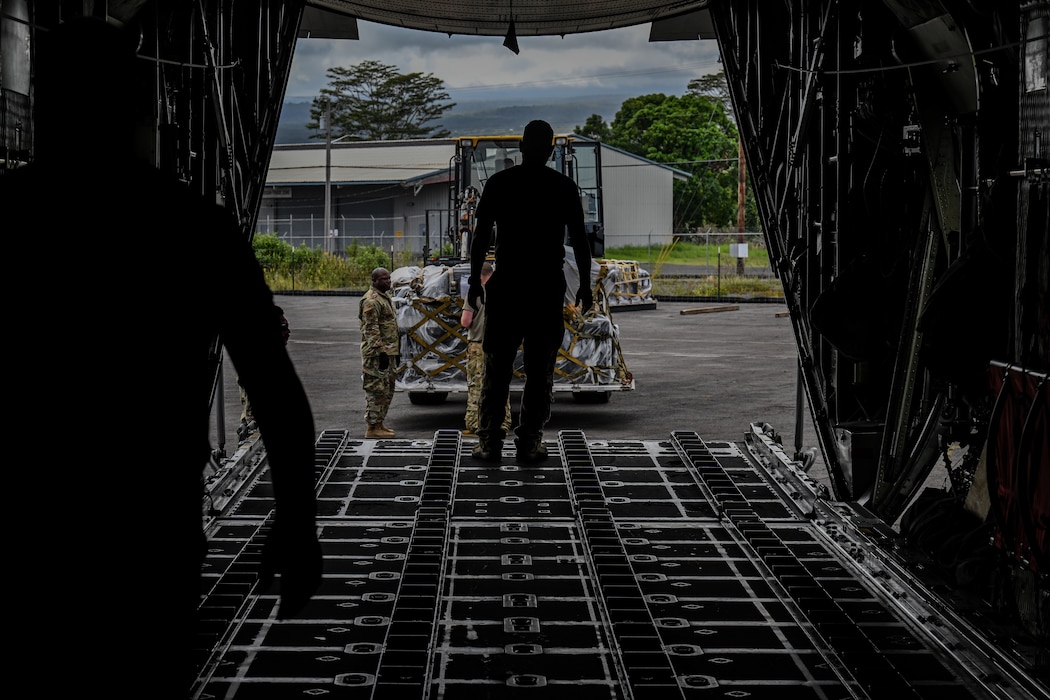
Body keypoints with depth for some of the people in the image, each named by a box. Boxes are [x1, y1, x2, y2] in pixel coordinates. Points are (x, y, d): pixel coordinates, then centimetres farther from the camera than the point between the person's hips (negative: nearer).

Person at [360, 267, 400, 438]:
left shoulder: (385, 298, 18)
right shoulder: (371, 301, -14)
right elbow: (371, 330, -20)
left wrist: (396, 352, 25)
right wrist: (381, 352, -24)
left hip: (388, 352, 10)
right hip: (376, 353, -10)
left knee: (387, 390, 13)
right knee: (377, 390, -8)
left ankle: (379, 424, 21)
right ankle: (373, 427, -6)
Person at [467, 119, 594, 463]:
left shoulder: (499, 183, 1)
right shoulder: (564, 188, 0)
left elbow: (481, 236, 1)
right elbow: (579, 241, 1)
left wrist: (474, 281, 7)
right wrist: (585, 286, 9)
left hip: (505, 285, 0)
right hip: (548, 288, 0)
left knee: (497, 368, 6)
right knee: (540, 370, 4)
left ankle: (489, 443, 4)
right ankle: (528, 443, 3)